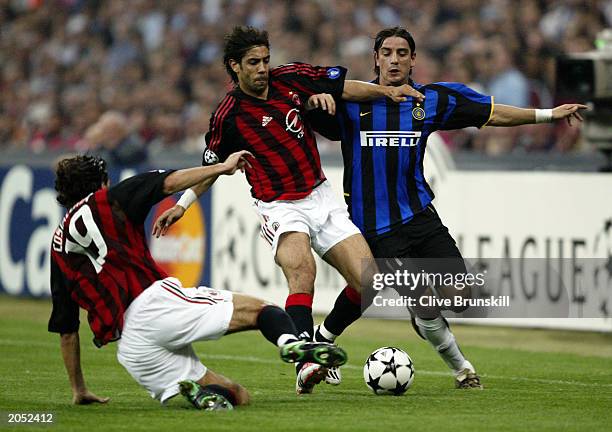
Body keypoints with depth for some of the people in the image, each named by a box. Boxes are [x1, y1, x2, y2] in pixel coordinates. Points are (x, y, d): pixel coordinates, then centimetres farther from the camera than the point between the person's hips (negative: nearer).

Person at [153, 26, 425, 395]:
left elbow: (344, 87, 11)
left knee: (367, 281, -6)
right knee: (301, 268, -34)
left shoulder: (291, 79, 1)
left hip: (321, 196, 5)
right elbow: (212, 166, 7)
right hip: (280, 208, -5)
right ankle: (305, 364, -46)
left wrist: (387, 91, -1)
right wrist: (183, 204, -1)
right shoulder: (228, 116, -7)